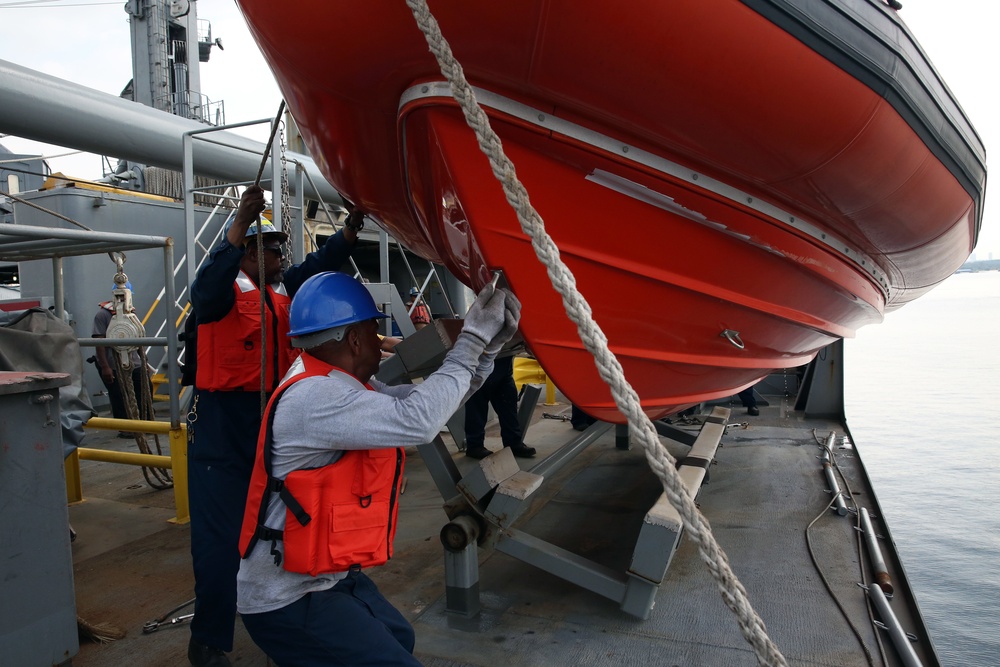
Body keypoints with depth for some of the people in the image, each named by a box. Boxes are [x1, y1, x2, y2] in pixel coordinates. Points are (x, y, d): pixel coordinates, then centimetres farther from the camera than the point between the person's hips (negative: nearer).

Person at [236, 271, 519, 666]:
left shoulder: (340, 385, 4)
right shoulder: (314, 397, -28)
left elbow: (426, 398, 7)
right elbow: (418, 421, -38)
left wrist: (485, 348, -6)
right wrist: (472, 341, -27)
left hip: (329, 575, 10)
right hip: (288, 601, -10)